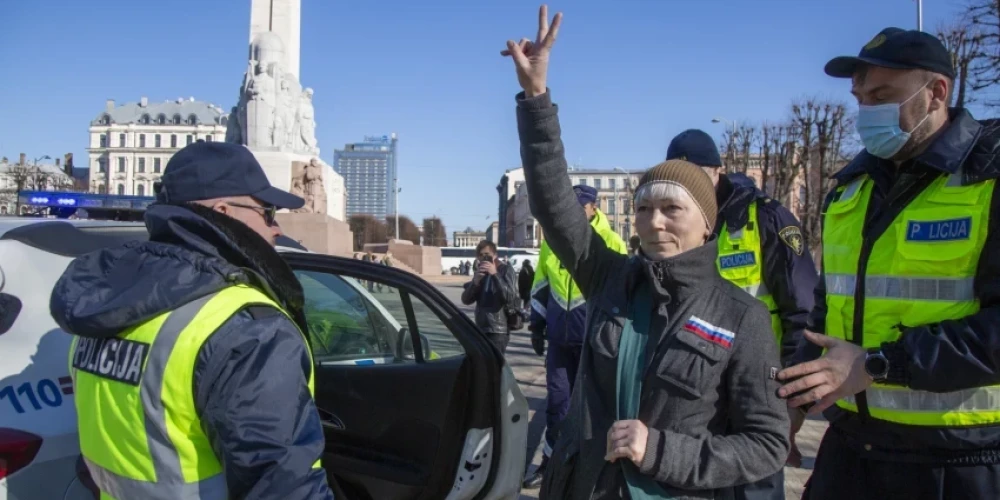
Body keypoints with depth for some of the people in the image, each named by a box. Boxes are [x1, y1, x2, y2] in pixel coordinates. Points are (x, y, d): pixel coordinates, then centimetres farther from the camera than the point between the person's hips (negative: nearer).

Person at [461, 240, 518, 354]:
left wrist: (495, 274, -22)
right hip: (481, 329, 7)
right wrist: (475, 281, -12)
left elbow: (510, 297, -18)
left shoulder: (505, 270, -3)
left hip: (498, 330, -7)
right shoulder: (480, 272, 13)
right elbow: (466, 300, 5)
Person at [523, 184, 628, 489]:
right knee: (557, 399, 9)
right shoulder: (551, 243, 8)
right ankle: (552, 461, 21)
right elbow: (540, 288, 15)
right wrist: (537, 326, 15)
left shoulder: (610, 242, -4)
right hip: (560, 337, 4)